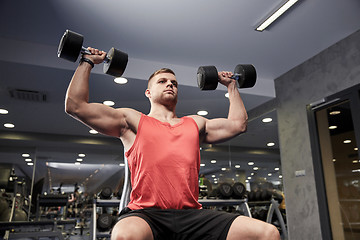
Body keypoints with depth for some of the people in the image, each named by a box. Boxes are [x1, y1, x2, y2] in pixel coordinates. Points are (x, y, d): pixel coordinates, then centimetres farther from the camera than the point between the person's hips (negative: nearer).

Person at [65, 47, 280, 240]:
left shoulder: (195, 124, 25)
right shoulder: (132, 121, 15)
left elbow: (239, 123, 33)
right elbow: (76, 105, 11)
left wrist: (231, 85, 41)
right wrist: (87, 62, 20)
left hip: (192, 215, 4)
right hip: (146, 213, -3)